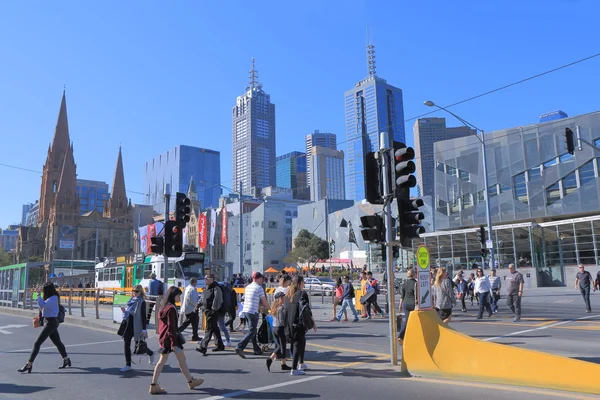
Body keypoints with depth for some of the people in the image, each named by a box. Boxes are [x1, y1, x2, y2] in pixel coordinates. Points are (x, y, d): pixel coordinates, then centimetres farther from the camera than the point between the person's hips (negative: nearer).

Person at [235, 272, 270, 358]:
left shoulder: (247, 287, 14)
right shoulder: (259, 288, -8)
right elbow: (264, 302, -5)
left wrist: (260, 304, 24)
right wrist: (267, 308, 14)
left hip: (245, 310, 8)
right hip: (253, 311, -8)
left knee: (253, 330, 16)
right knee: (251, 332, -4)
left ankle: (257, 349, 23)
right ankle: (240, 347, -14)